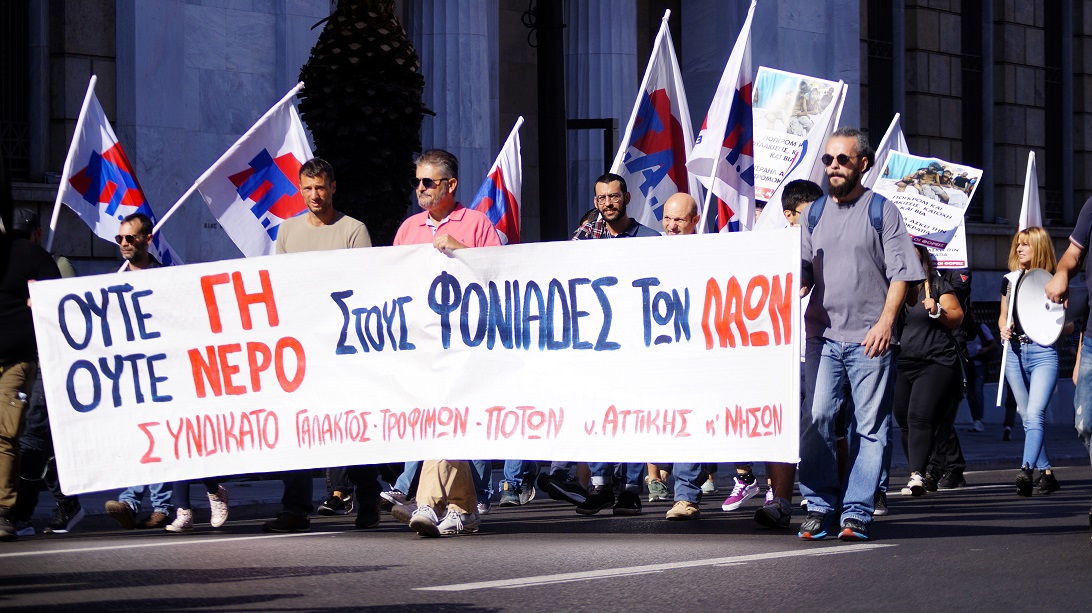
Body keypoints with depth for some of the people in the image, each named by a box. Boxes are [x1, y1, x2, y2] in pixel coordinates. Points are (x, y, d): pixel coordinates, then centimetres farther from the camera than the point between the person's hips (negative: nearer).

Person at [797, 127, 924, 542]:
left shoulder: (881, 211, 3)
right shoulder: (816, 213, 15)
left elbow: (900, 274, -2)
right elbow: (804, 271, 20)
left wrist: (885, 322, -13)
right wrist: (794, 291, -2)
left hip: (868, 338, -3)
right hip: (821, 335, 3)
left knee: (869, 426, -2)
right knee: (815, 418, -7)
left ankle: (857, 512, 1)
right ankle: (819, 504, 0)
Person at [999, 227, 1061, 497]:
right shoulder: (1009, 281, 12)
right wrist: (1004, 329, 1)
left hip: (1043, 352, -5)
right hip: (1015, 352, 5)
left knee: (1034, 414, -19)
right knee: (1027, 419, 8)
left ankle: (1025, 472, -31)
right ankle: (1046, 473, 16)